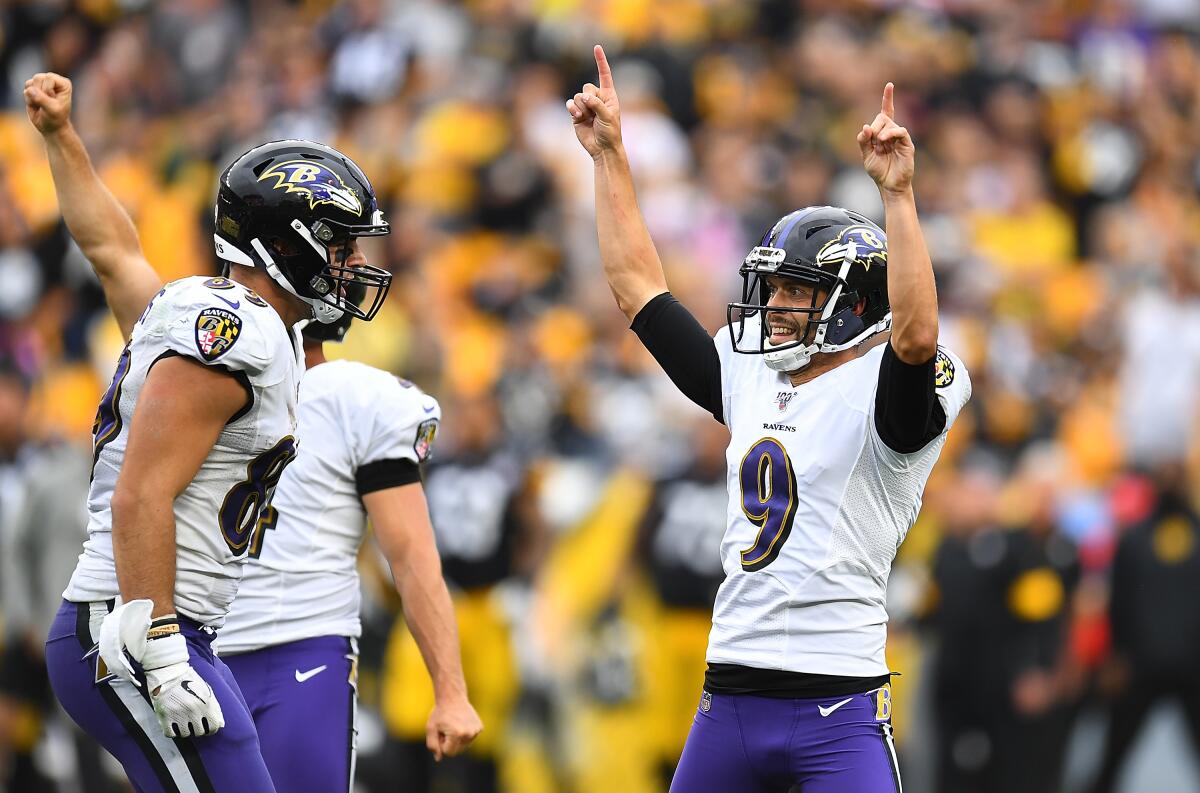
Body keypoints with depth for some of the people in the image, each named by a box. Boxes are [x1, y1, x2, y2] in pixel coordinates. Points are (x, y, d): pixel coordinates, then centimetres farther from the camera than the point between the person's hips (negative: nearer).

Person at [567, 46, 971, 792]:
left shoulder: (881, 395, -6)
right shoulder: (750, 380, 15)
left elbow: (916, 335, -29)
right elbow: (639, 284, 21)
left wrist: (899, 196, -34)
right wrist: (610, 154, 19)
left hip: (837, 708, -7)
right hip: (729, 697, 7)